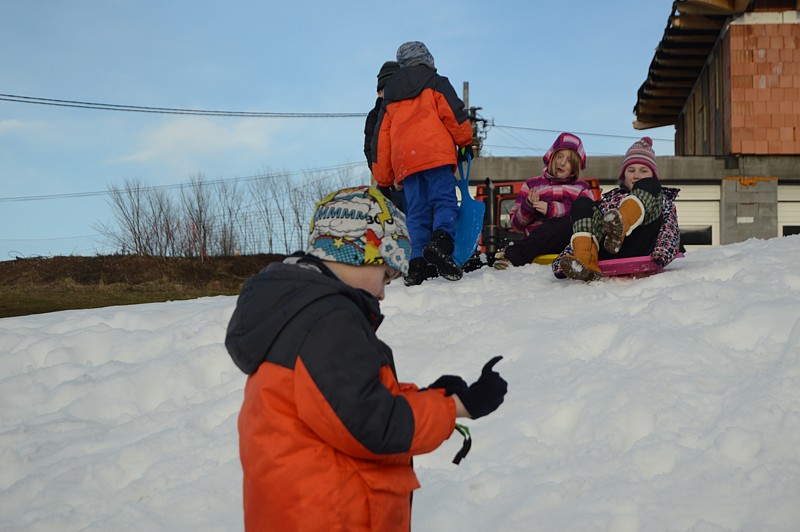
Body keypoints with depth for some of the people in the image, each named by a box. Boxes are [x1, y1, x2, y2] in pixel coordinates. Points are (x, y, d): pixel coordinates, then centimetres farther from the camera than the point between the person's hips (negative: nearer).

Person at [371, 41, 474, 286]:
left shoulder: (390, 99, 26)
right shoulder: (435, 83, 12)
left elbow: (381, 139, 23)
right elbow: (454, 113, 0)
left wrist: (384, 178, 25)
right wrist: (466, 140, 16)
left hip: (404, 160, 4)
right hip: (435, 153, -4)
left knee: (417, 212, 4)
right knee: (445, 201, -11)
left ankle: (417, 264, -9)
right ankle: (441, 241, -38)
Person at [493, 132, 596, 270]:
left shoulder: (581, 188, 25)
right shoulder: (531, 185, 25)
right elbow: (516, 225, 17)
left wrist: (551, 209, -10)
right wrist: (528, 206, -3)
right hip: (535, 239, 0)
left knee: (567, 223, -36)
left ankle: (514, 254, -45)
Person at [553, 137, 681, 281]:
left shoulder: (663, 200, 30)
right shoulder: (610, 199, 35)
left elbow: (671, 231, 8)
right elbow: (579, 235, 23)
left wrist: (662, 254, -18)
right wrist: (563, 259, 1)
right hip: (604, 255, 2)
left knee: (648, 186, -13)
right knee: (582, 203, -15)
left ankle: (617, 233, -43)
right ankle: (585, 264, -41)